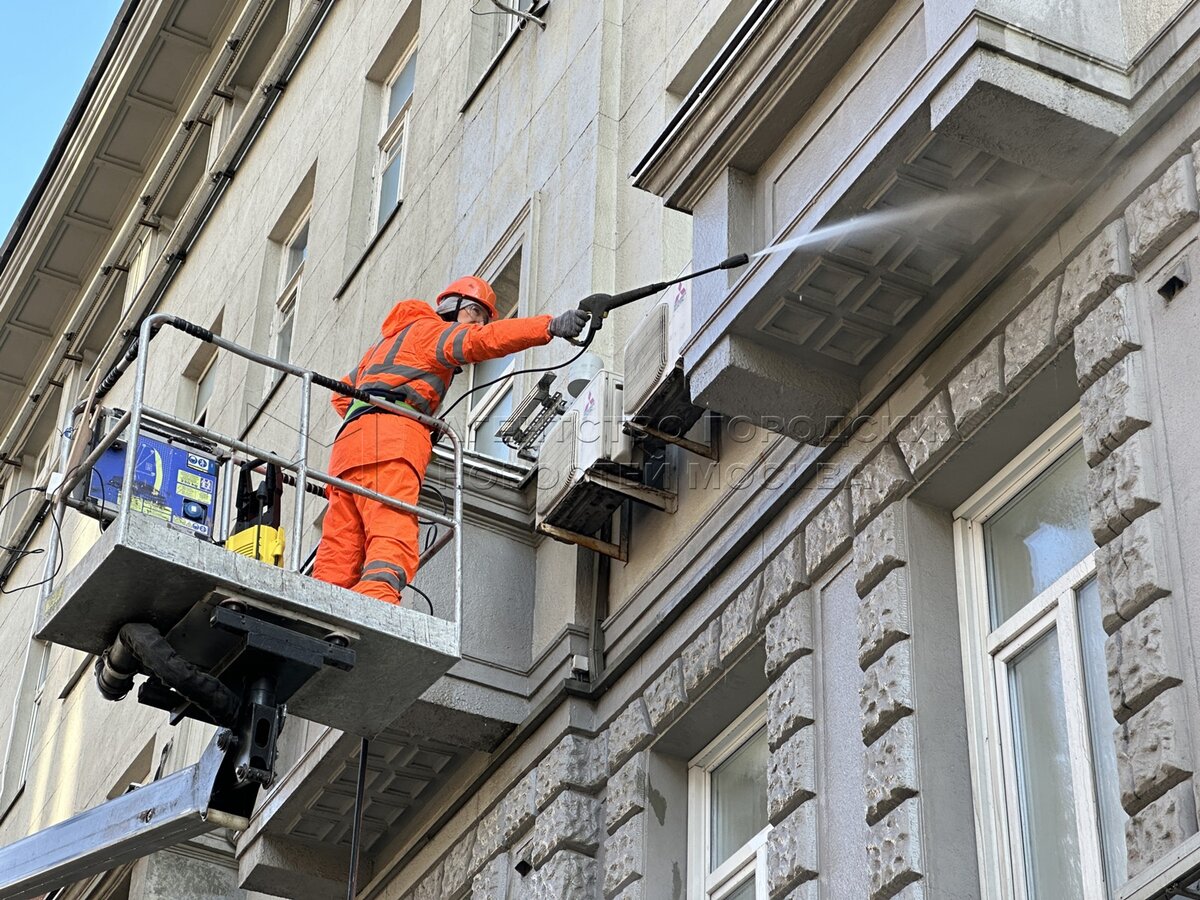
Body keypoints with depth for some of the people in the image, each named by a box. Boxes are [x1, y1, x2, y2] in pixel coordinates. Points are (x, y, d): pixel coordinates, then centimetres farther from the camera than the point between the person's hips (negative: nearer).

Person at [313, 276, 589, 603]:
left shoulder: (388, 342, 40)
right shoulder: (430, 330, 13)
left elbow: (342, 394, 41)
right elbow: (483, 340, -8)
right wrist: (551, 326, -19)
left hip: (351, 438, 9)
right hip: (390, 436, -9)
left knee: (339, 554, -4)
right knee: (394, 542, -28)